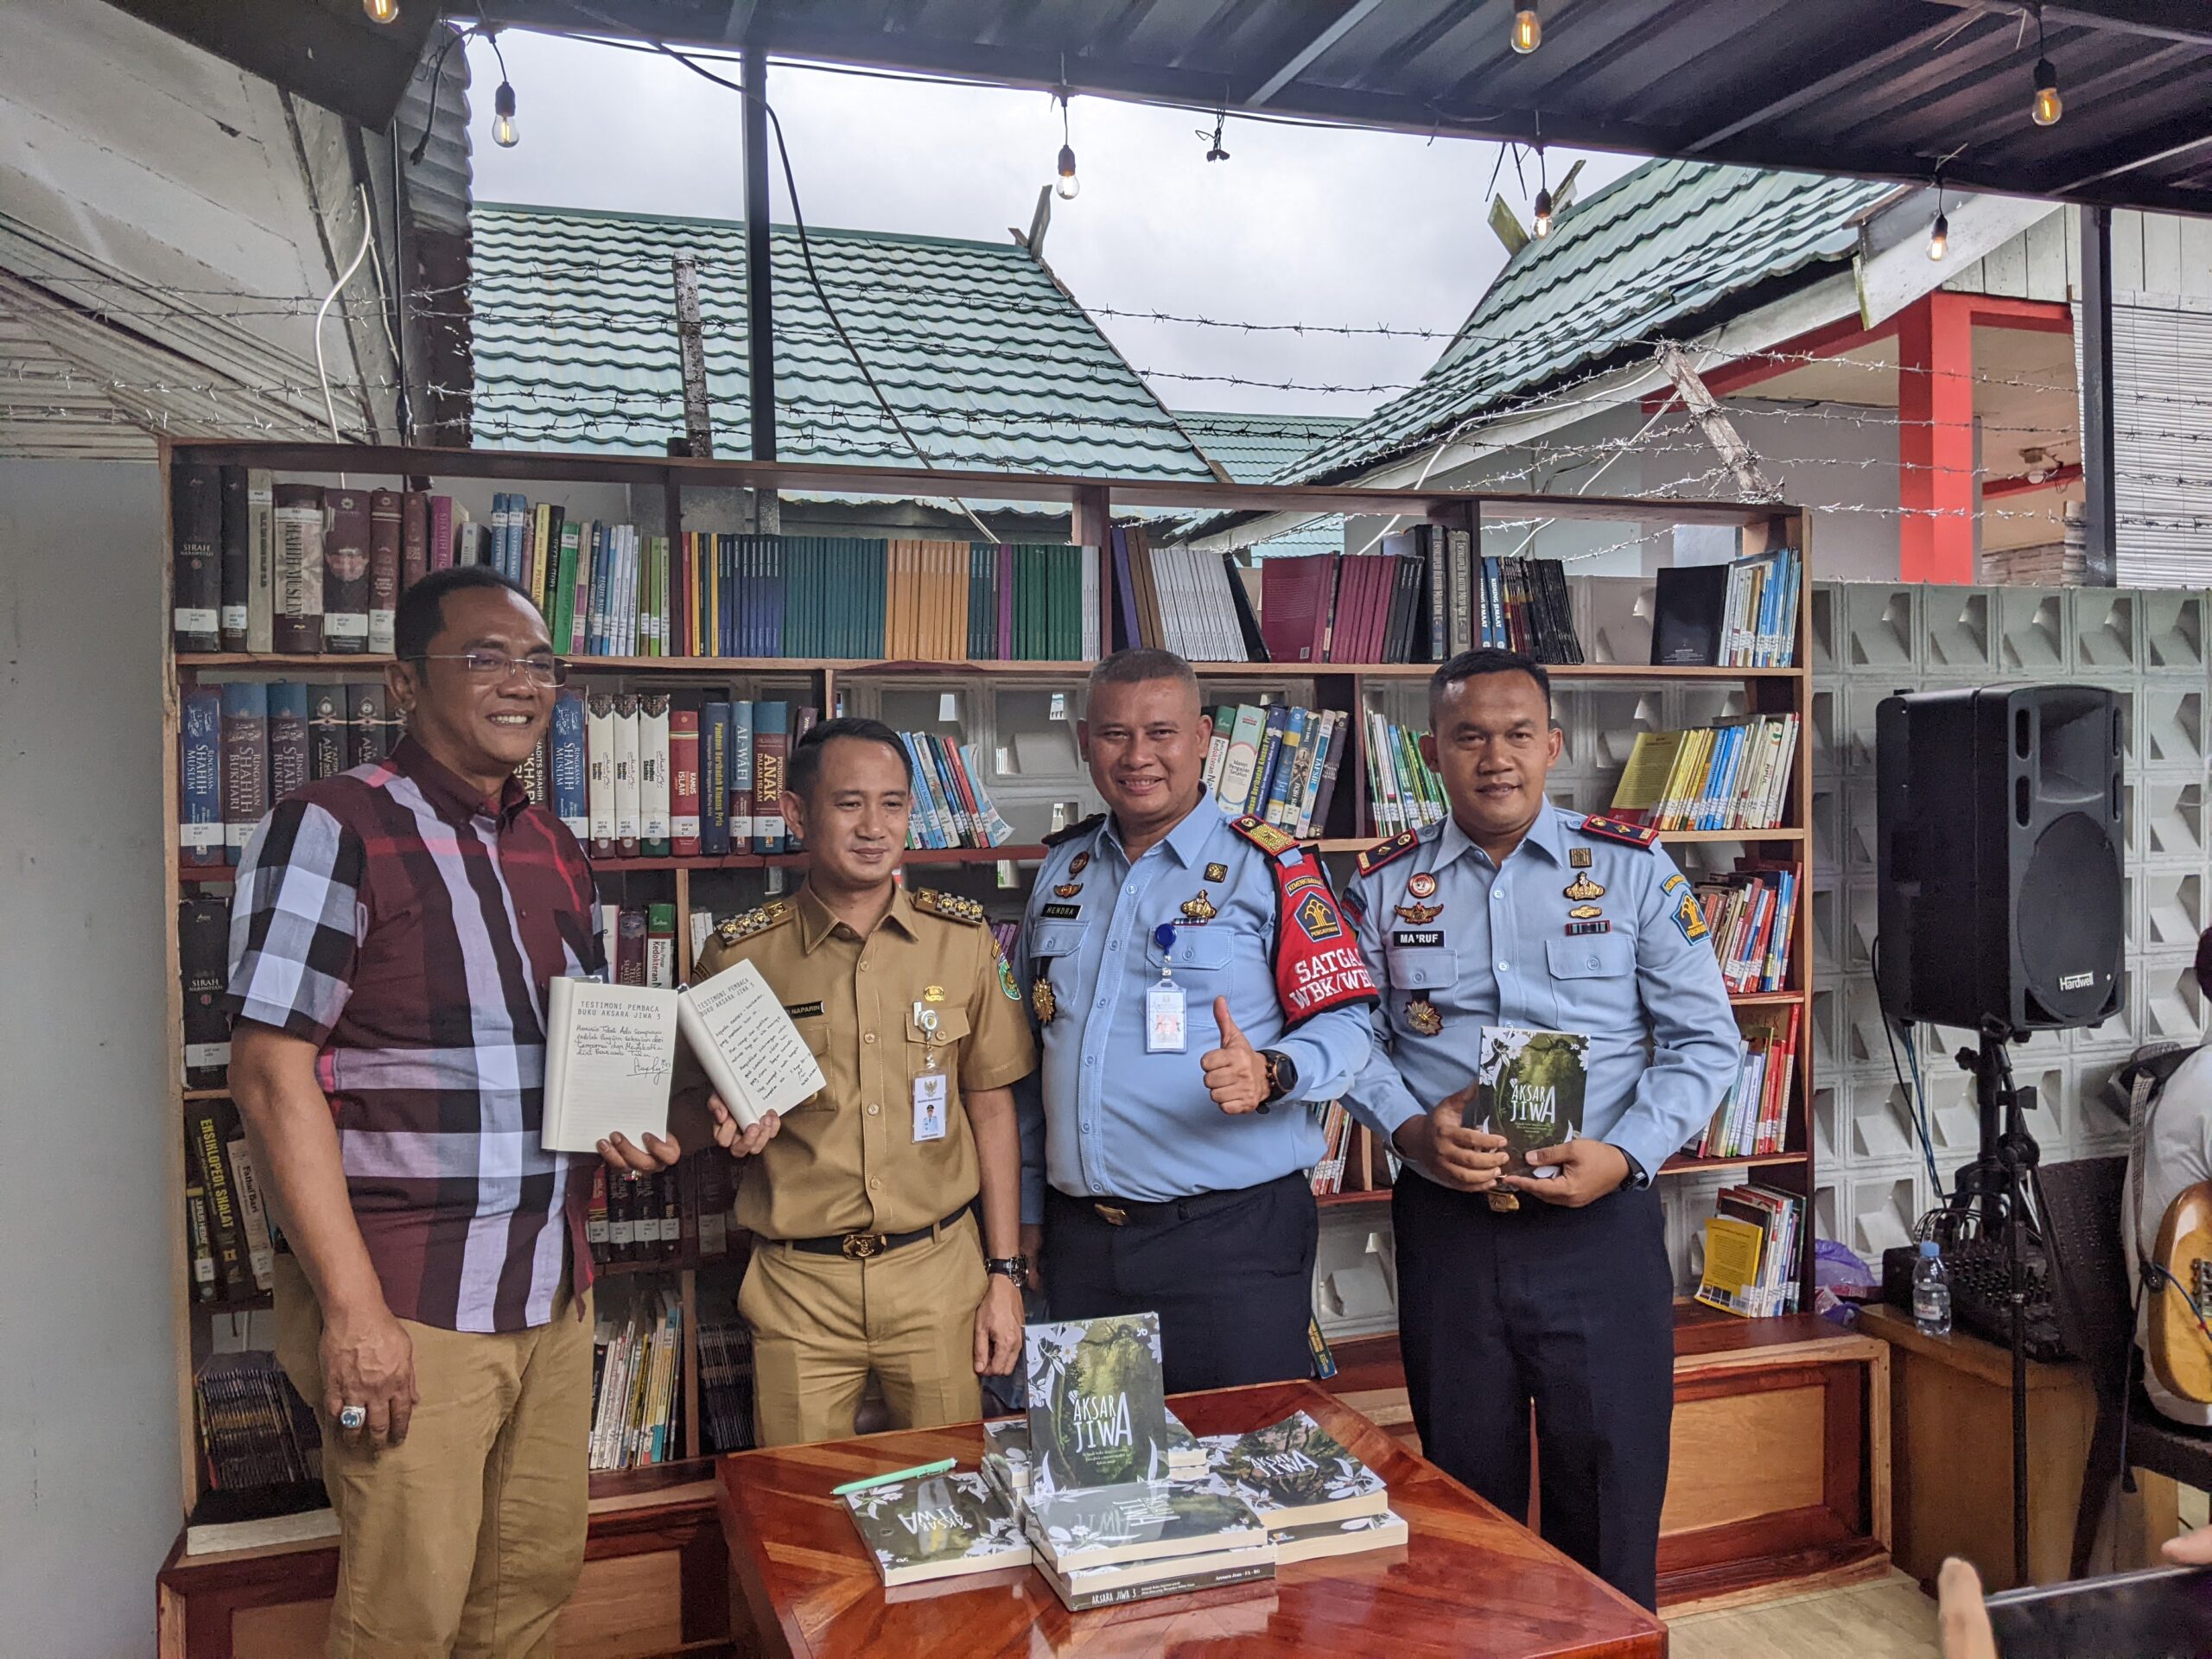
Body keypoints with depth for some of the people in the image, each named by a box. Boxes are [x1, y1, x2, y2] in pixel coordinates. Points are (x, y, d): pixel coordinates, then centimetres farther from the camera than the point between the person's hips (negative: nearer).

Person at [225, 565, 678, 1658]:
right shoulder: (329, 830, -10)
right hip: (407, 1304, -6)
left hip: (553, 1295, 6)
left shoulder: (555, 855, 11)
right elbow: (273, 1079, -14)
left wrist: (630, 1128, -1)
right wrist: (353, 1309, -18)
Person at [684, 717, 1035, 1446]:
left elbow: (992, 1110, 5)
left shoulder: (963, 940, 0)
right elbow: (692, 1107, 8)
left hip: (939, 1273, 1)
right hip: (798, 1286, -1)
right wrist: (730, 1129, -16)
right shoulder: (740, 954, -4)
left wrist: (1005, 1273, 3)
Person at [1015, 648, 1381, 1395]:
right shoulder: (1062, 868, 11)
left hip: (1231, 1236, -5)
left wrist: (1269, 1073, -29)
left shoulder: (1266, 865, -5)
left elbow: (1343, 1022, -8)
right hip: (1080, 1238, 5)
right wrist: (1028, 1207, 15)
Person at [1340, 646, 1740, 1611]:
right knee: (1464, 1499, 14)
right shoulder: (1383, 886, 6)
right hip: (1445, 1229, 2)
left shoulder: (1633, 871, 1)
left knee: (1610, 1496, 7)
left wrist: (1625, 1154, -12)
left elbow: (1705, 1039, 1)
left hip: (1601, 1221, -1)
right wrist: (1413, 1130, -12)